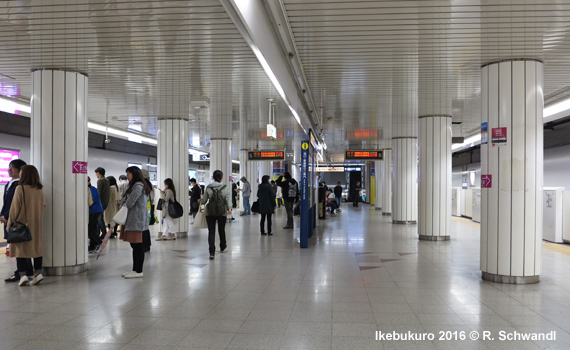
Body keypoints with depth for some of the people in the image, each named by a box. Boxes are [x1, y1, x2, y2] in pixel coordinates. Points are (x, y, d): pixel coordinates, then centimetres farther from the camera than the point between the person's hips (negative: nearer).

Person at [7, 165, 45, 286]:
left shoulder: (20, 188, -10)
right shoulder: (40, 190, 4)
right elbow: (43, 206, 8)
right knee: (36, 247, 10)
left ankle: (23, 274, -4)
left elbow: (15, 208, -8)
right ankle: (38, 272, 8)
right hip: (36, 224, 5)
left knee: (20, 248, 2)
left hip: (21, 223, -4)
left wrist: (10, 223, -1)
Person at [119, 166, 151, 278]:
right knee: (135, 245, 13)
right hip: (132, 219, 11)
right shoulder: (134, 186, 22)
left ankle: (139, 271, -1)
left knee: (137, 245, -6)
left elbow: (130, 202, -16)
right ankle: (135, 269, 20)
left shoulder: (138, 186, -13)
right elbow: (125, 200, 18)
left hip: (137, 220, -11)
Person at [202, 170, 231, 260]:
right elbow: (228, 200, -13)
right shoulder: (226, 188, -4)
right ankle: (222, 247, 41)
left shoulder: (208, 187, -2)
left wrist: (200, 201, 23)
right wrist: (229, 209, -10)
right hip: (222, 212, 1)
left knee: (211, 231, 0)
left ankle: (212, 252, -9)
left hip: (210, 212, 0)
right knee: (221, 230, 19)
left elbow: (204, 201, 3)